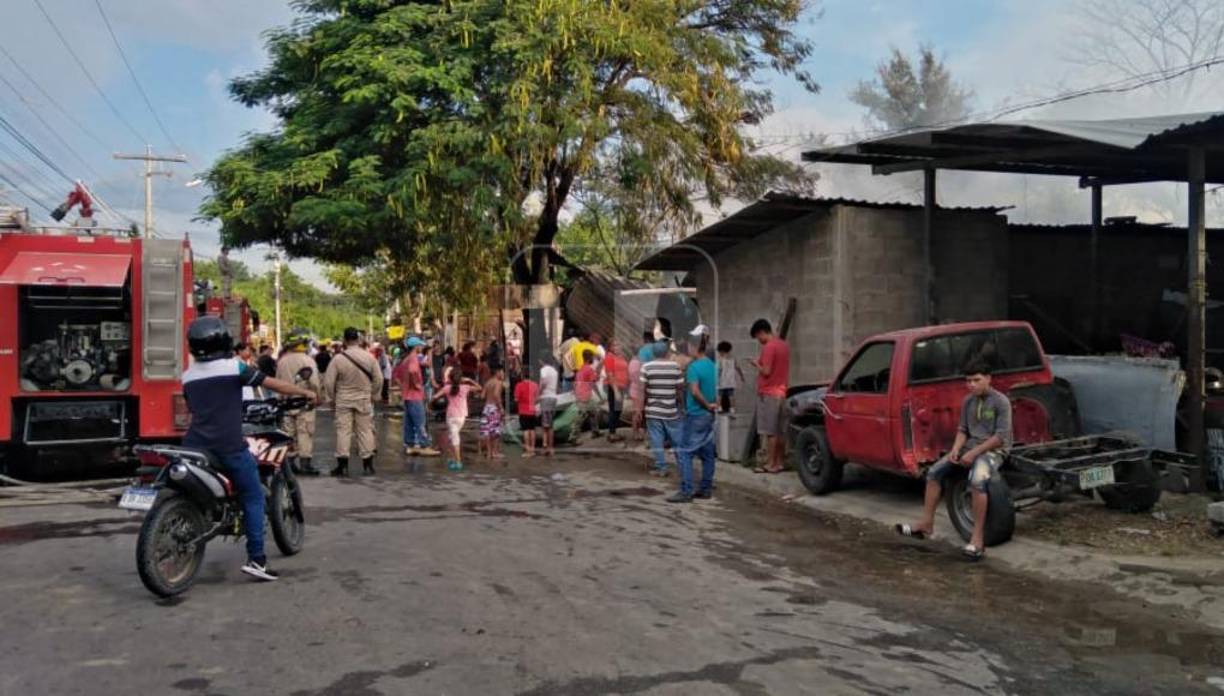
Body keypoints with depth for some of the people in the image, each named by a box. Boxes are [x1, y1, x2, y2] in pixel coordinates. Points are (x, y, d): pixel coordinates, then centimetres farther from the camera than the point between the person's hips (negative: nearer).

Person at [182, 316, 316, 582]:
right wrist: (305, 393, 11)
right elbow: (274, 384, -2)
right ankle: (256, 559, -1)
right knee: (253, 497, 4)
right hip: (229, 446, -5)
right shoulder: (235, 367, -6)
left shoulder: (188, 376, 10)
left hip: (195, 446, 5)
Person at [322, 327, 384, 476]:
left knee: (343, 431, 3)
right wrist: (374, 395, 13)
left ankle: (343, 465, 2)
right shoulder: (369, 357, -7)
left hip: (343, 401, -2)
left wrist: (331, 398, 8)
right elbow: (378, 379, -1)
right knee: (365, 430, 8)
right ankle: (367, 465, 11)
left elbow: (328, 381, -8)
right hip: (364, 400, 2)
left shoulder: (338, 358, -12)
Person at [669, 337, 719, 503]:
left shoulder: (694, 367, -16)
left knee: (684, 453, -5)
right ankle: (706, 489, 18)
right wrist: (712, 404, 6)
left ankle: (686, 491, -8)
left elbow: (695, 391, -24)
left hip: (695, 415, -9)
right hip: (708, 415, 9)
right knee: (707, 453, 12)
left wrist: (707, 405, -12)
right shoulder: (712, 365, 10)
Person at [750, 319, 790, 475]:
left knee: (770, 431, -6)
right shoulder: (783, 345, 13)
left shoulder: (769, 347, -15)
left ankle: (771, 464, -5)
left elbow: (766, 371, -18)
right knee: (780, 430, 11)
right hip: (781, 392, 9)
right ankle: (780, 462, 14)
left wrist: (757, 364, -2)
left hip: (768, 393, -9)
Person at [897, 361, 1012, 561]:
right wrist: (956, 449, -8)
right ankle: (927, 523, 2)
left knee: (977, 480, -36)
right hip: (971, 446, 7)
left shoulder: (1001, 402, -12)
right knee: (934, 472, -5)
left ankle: (978, 538, -30)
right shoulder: (968, 401, 8)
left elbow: (1001, 437, -17)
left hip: (994, 450, -7)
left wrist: (974, 453, -21)